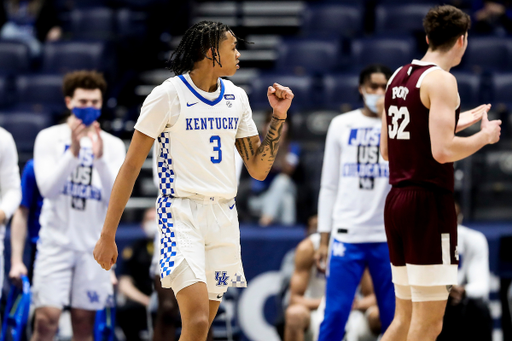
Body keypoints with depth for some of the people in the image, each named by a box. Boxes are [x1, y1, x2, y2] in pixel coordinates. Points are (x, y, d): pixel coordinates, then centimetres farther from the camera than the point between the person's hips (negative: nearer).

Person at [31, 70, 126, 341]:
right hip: (56, 241, -2)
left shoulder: (113, 145, 6)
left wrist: (100, 157, -19)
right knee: (47, 318, -12)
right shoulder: (49, 138, 2)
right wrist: (74, 152, -21)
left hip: (93, 245, 2)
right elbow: (48, 188, -10)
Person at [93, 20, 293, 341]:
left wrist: (279, 116, 4)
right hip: (182, 214, -6)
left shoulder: (237, 97, 11)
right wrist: (107, 235, -7)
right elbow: (131, 166, -4)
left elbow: (259, 169, 15)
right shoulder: (168, 95, -6)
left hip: (224, 217, 6)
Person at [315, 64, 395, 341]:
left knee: (395, 318, 1)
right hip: (347, 234, 0)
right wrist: (323, 240, 5)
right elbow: (329, 186, 11)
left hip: (390, 237, 0)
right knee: (335, 314, -5)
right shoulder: (341, 125, 9)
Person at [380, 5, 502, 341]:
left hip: (397, 201, 9)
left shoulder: (399, 77, 15)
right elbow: (442, 151, -21)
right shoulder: (441, 80, -11)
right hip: (429, 203, -9)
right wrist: (484, 135, -4)